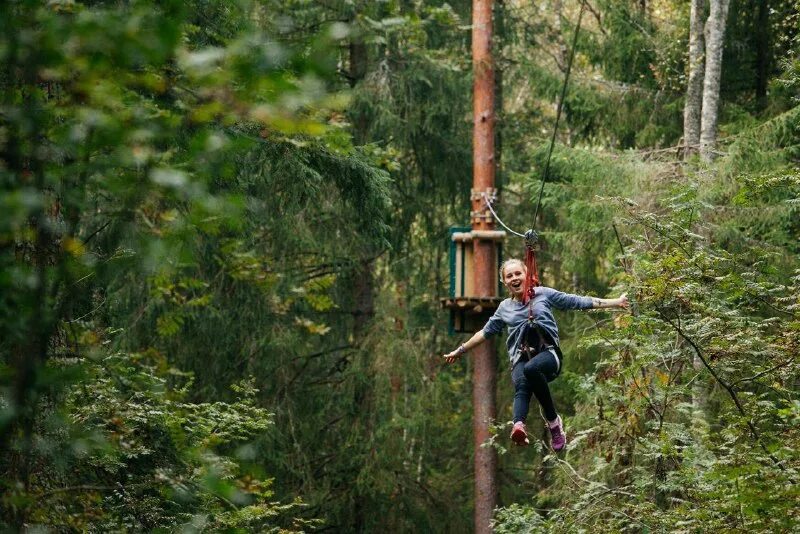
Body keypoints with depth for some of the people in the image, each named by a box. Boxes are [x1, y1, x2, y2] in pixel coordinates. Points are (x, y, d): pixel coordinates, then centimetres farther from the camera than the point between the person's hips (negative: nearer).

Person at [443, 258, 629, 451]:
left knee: (531, 368, -39)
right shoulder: (505, 308, 21)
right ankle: (519, 426, -67)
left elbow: (579, 302, 12)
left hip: (548, 353, -1)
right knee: (522, 386, -35)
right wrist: (461, 350, 40)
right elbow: (485, 332, 34)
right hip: (521, 359, 1)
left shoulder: (543, 294, 13)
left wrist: (616, 303, 8)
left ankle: (553, 421, -28)